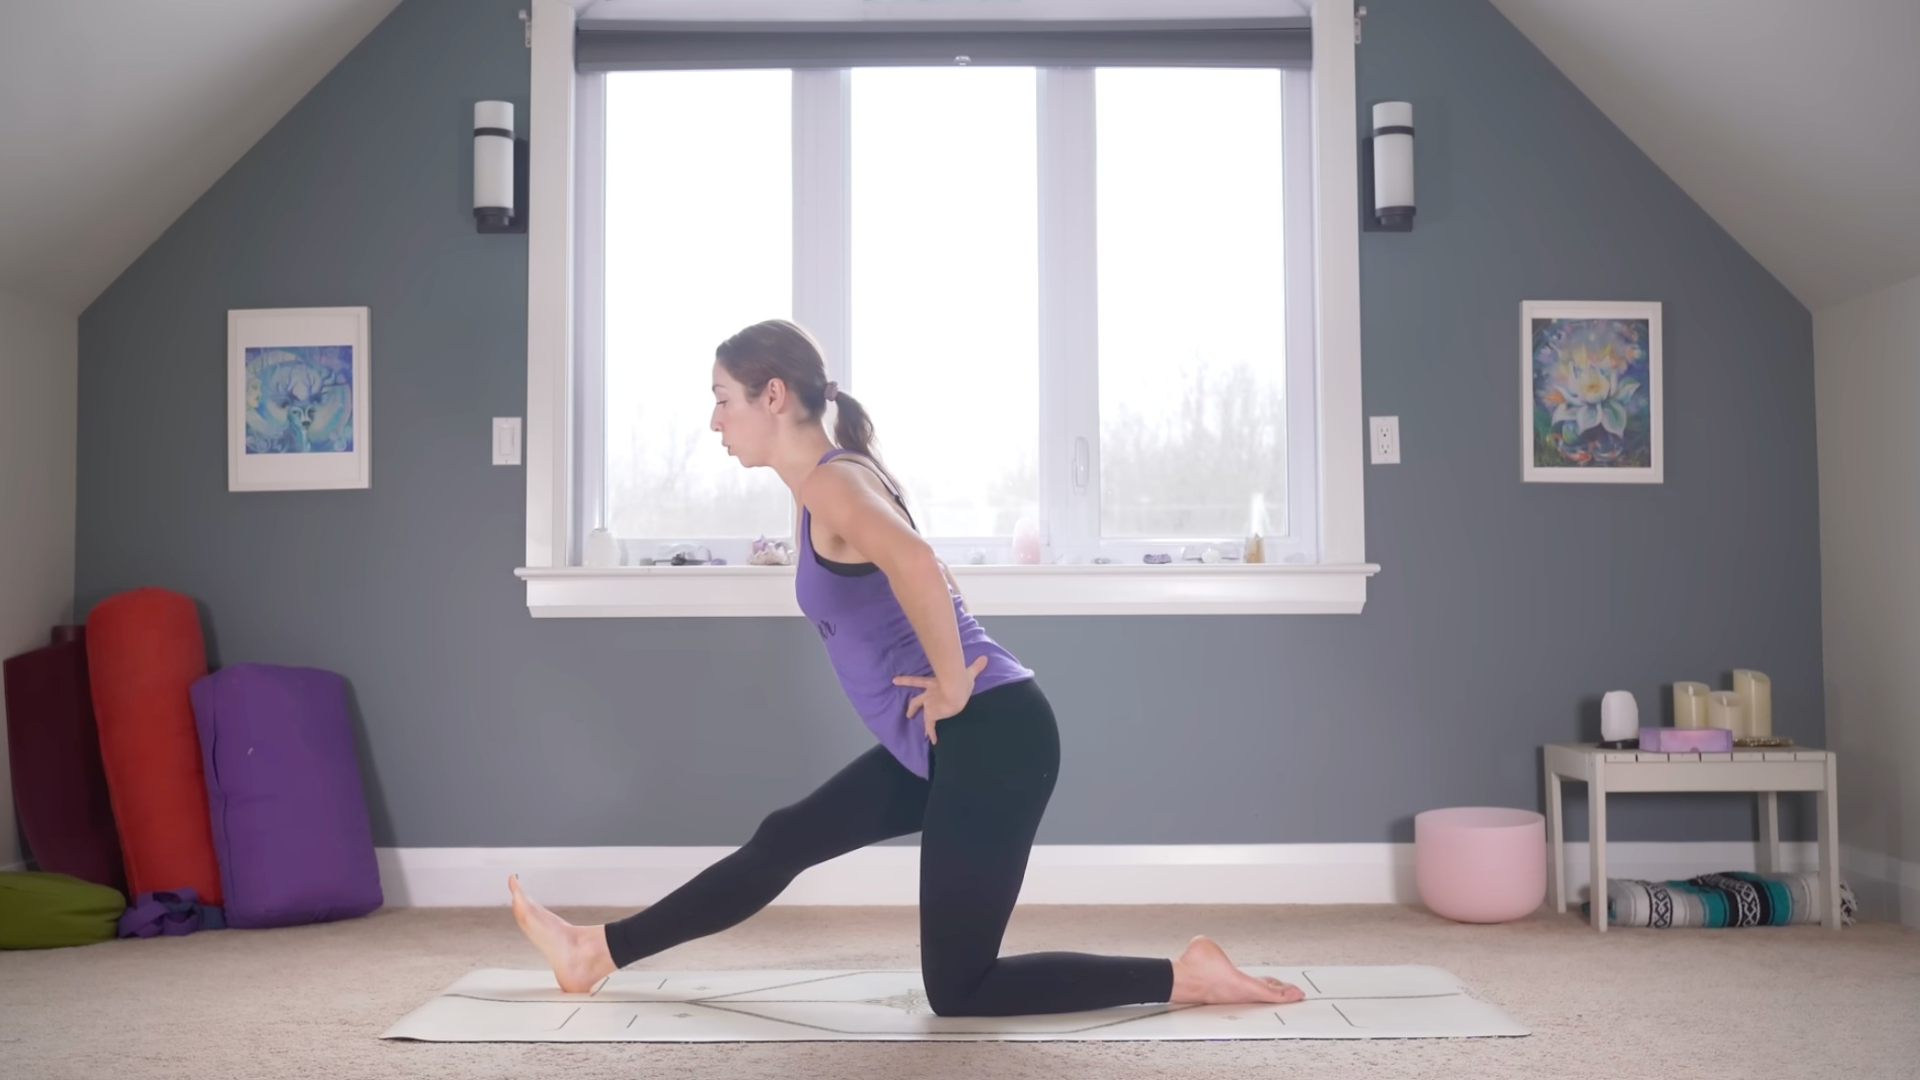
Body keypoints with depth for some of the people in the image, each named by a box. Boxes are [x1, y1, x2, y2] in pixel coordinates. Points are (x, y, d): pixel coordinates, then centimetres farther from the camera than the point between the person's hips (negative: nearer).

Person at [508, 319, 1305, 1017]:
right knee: (782, 842, 19)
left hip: (992, 737, -10)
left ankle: (1186, 975, 3)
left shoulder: (831, 482, -16)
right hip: (944, 742, 10)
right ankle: (598, 953, 33)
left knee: (959, 990, 0)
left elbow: (916, 566, -38)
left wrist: (951, 687, -25)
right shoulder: (830, 482, 14)